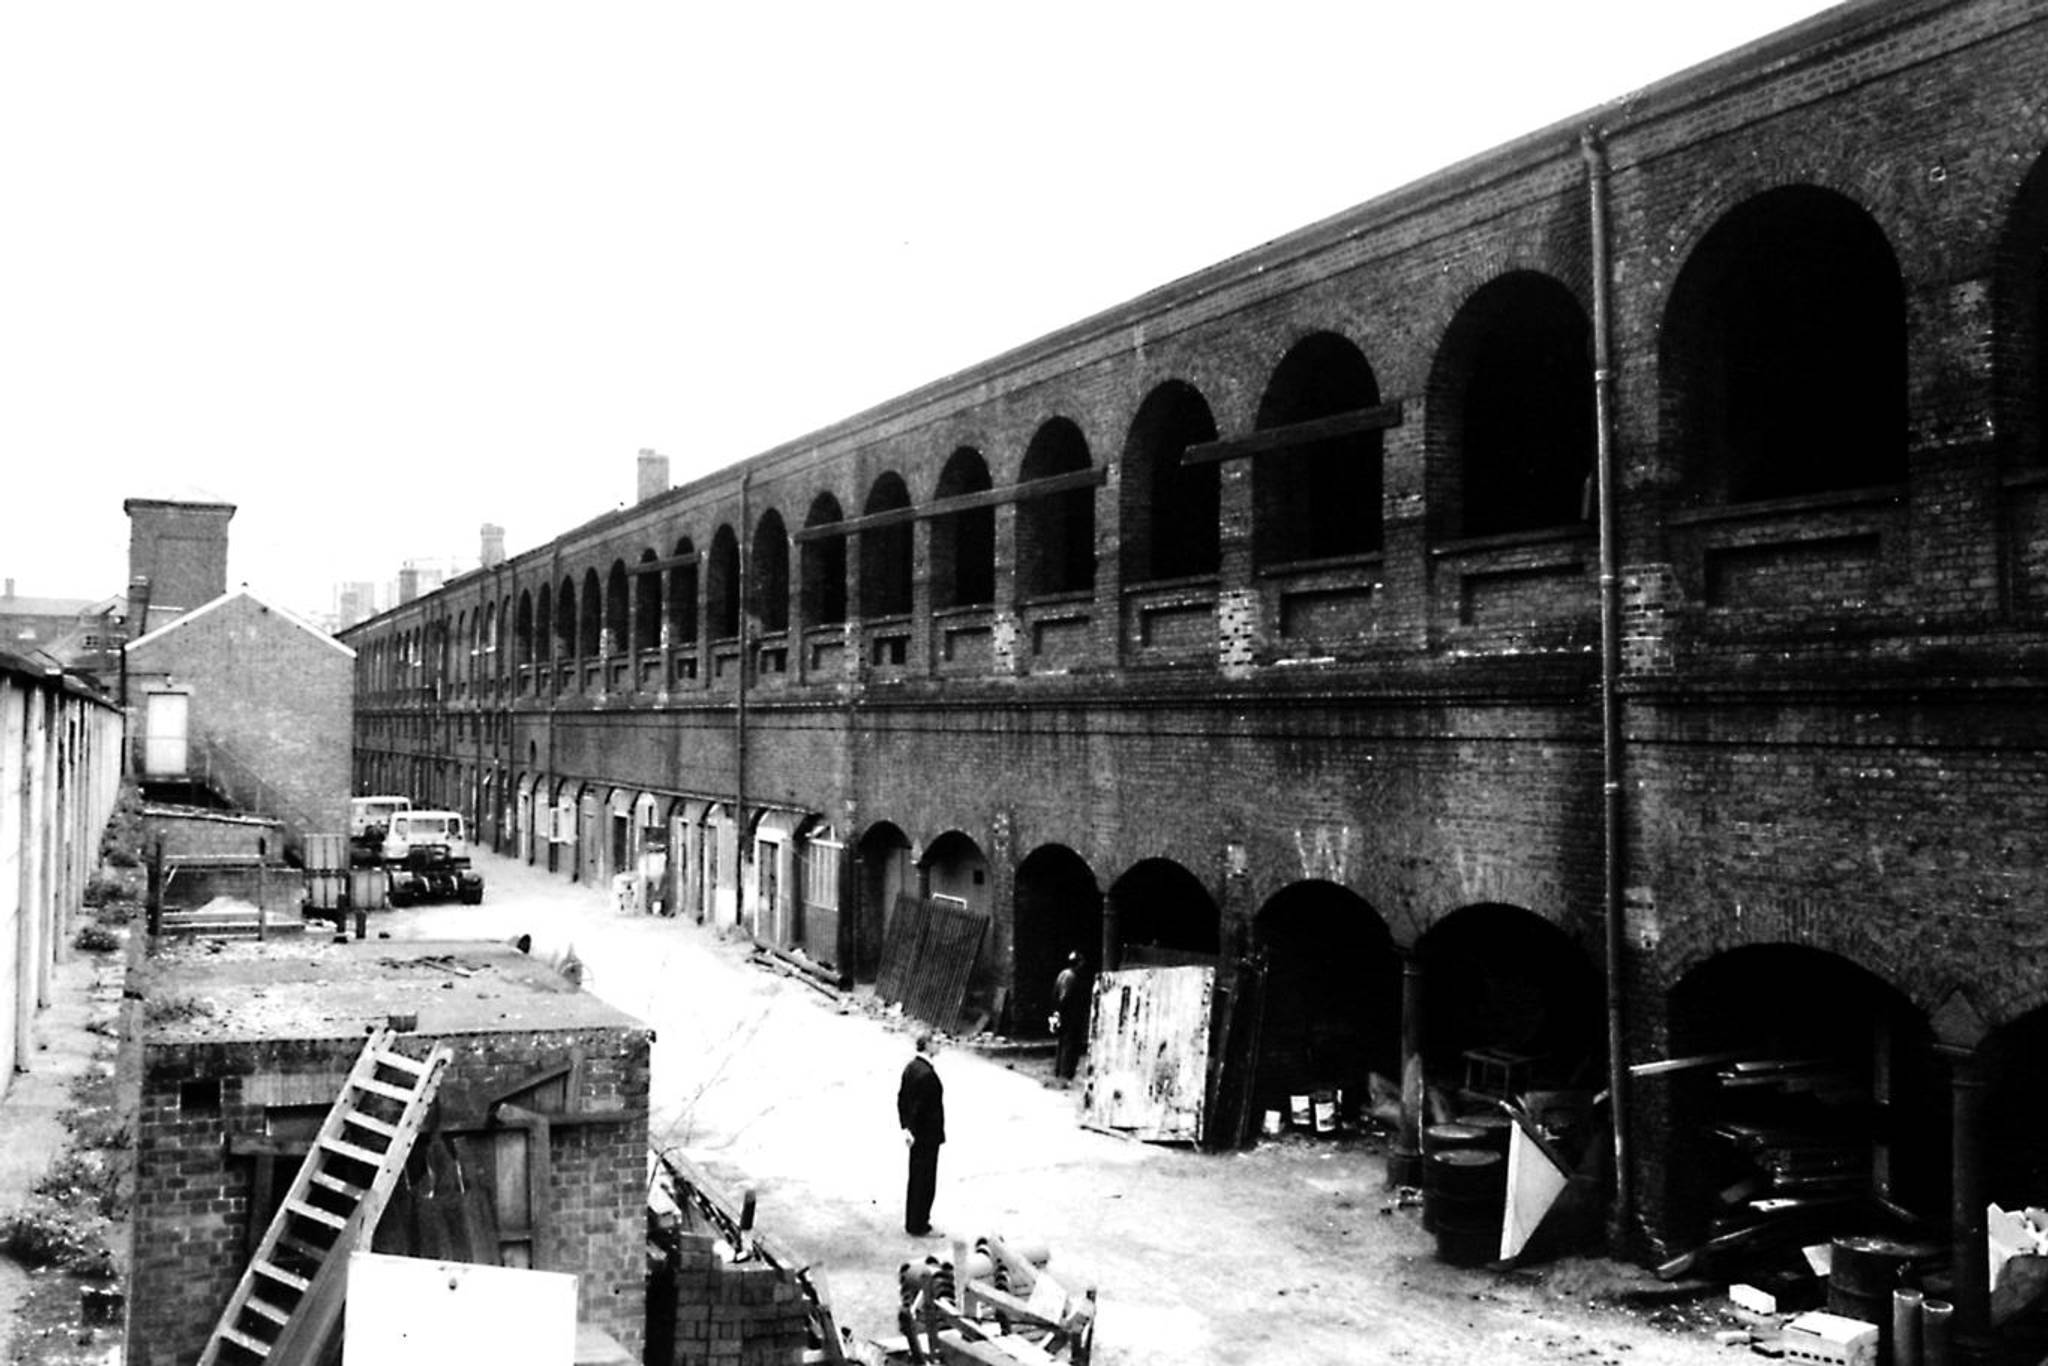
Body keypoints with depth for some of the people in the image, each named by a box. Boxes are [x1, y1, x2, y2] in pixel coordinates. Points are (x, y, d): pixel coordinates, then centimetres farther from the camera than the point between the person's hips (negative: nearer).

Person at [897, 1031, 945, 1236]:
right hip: (927, 1136, -9)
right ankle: (917, 1225, 14)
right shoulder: (926, 1073, -25)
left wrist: (905, 1127, 12)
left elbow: (901, 1098, 9)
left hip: (916, 1134, 9)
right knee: (924, 1180, 4)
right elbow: (919, 1107, -25)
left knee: (916, 1177, 20)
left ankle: (913, 1221, 32)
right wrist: (911, 1130, -15)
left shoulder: (910, 1067, 4)